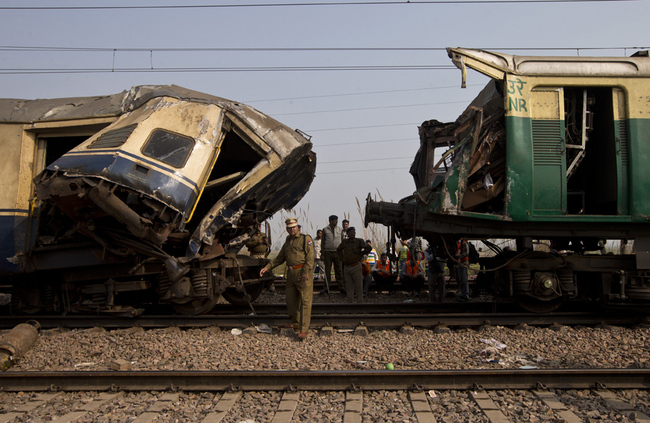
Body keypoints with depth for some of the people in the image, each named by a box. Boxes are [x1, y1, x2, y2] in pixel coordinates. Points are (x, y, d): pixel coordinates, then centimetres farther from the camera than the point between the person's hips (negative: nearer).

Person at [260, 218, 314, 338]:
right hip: (291, 274, 7)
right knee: (291, 300, 12)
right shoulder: (287, 242, 19)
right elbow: (279, 258, 21)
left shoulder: (306, 239, -2)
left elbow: (310, 257, -10)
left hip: (303, 273, -7)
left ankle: (304, 329, -6)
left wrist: (306, 272, -20)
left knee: (305, 301, -7)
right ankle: (296, 323, 29)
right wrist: (267, 267, 11)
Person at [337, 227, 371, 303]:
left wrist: (360, 255, -4)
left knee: (359, 286, -2)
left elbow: (369, 248, -11)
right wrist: (342, 257, 14)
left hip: (356, 267, -4)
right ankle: (350, 301, 17)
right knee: (349, 286, 9)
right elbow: (338, 249, 28)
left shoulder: (359, 241, -3)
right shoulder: (344, 242, 10)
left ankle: (360, 302, 5)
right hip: (346, 267, 4)